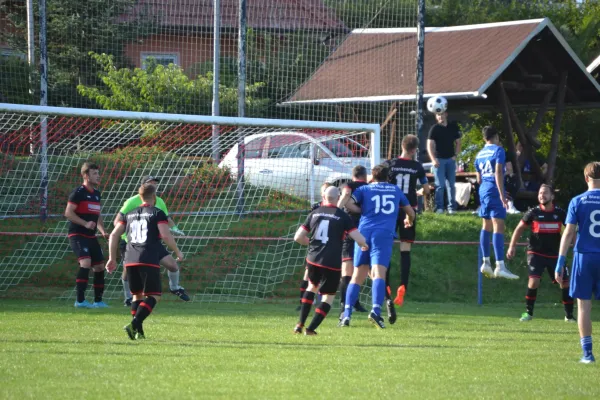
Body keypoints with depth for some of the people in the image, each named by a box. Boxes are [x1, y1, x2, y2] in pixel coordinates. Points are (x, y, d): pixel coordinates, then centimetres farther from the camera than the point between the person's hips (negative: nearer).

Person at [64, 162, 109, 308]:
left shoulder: (97, 194, 16)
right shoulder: (78, 192, -9)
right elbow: (68, 213, -15)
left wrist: (103, 231, 12)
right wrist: (85, 224, -24)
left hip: (91, 236, 9)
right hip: (77, 234, -9)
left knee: (99, 266, 8)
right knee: (86, 262, -23)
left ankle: (98, 301, 18)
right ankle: (80, 300, -22)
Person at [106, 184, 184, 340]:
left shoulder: (129, 214, 19)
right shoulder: (157, 213, 2)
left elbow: (114, 235, 16)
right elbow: (166, 235, -9)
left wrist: (112, 258, 21)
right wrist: (178, 252, 4)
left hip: (130, 260, 6)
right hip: (149, 261, -6)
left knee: (137, 295, 18)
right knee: (154, 296, -2)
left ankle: (138, 331, 10)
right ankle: (134, 324, -23)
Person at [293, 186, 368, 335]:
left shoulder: (314, 214, 8)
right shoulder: (342, 217, -3)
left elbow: (298, 237, 10)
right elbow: (359, 239, -9)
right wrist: (364, 245, 15)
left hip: (313, 260, 4)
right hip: (332, 263, -4)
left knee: (312, 286, 29)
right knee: (328, 296, 11)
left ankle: (300, 324, 23)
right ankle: (311, 329, 2)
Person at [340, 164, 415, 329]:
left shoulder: (365, 189, 15)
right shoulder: (396, 190, 21)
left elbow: (347, 203, -1)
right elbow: (410, 212, 31)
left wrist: (361, 210, 16)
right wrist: (409, 221, 54)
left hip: (364, 232, 1)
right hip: (384, 235, -1)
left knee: (357, 276, 7)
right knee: (379, 273, -14)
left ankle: (347, 314, -2)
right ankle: (376, 310, -35)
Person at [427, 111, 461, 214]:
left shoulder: (453, 127, 8)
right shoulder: (434, 129, -3)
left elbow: (458, 142, 16)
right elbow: (430, 145, -8)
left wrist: (455, 155, 2)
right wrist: (433, 159, -19)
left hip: (450, 159, 3)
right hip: (439, 159, -3)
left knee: (451, 184, 4)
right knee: (440, 184, -6)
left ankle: (452, 207, 8)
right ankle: (439, 207, -3)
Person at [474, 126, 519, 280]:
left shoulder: (480, 154, 16)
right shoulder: (498, 150, -6)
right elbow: (498, 172, -17)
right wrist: (502, 194, -20)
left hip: (483, 190, 8)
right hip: (495, 191, -8)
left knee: (486, 226, 17)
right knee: (498, 227, -12)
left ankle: (486, 262, 19)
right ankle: (500, 266, -20)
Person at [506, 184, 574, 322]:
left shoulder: (560, 213, -2)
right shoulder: (533, 213, -5)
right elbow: (519, 228, 5)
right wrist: (512, 246, -1)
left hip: (555, 254, 2)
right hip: (536, 253, -2)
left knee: (565, 284, 0)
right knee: (534, 281, -20)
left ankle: (569, 315, 15)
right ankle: (528, 312, -4)